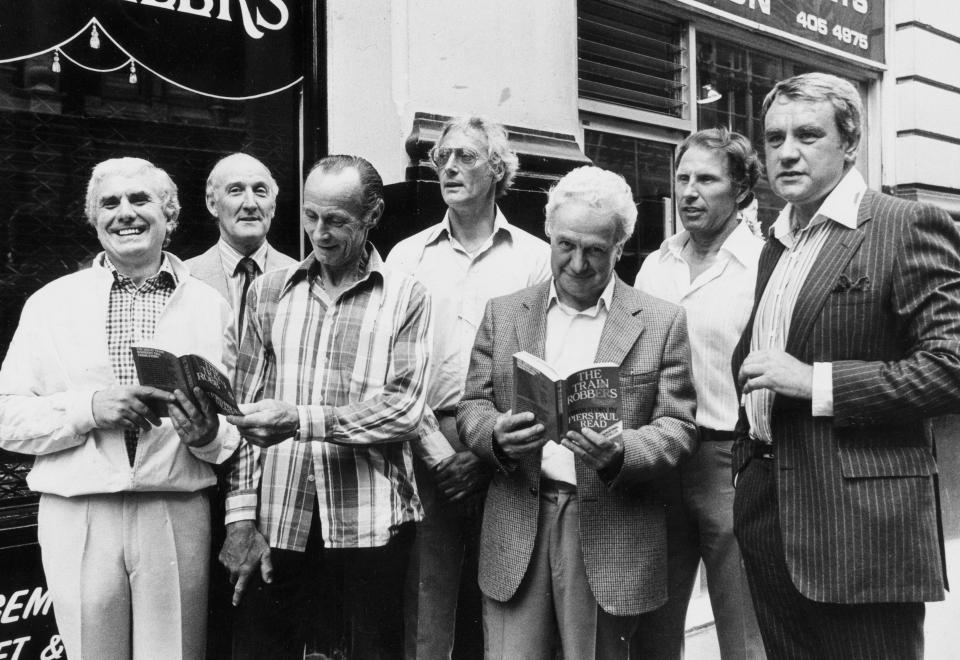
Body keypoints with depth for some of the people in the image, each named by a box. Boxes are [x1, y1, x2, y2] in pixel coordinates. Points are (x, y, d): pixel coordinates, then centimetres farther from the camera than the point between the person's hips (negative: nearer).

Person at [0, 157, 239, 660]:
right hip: (76, 518, 0)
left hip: (178, 517, 0)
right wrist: (90, 408, -15)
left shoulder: (210, 305, 7)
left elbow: (237, 429, 6)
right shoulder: (50, 303, 7)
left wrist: (207, 433, -15)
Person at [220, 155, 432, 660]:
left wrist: (300, 420, -20)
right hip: (278, 522, 2)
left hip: (371, 524, -2)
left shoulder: (405, 297, 2)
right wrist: (241, 518, 1)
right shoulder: (270, 292, 9)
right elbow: (245, 408, 7)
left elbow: (404, 408, -9)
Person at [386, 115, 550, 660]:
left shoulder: (536, 258, 6)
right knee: (425, 616, 2)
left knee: (495, 610, 9)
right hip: (427, 447, 0)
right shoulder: (408, 256, 9)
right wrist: (438, 451, -7)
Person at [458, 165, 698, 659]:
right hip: (517, 530, 2)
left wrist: (619, 453, -20)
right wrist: (498, 435, -14)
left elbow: (678, 428, -1)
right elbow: (471, 406, 8)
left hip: (611, 536, -1)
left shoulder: (662, 322, 2)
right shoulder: (503, 313, 9)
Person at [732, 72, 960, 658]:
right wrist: (747, 462, 13)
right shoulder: (776, 244, 15)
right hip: (769, 521, 7)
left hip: (862, 527, -7)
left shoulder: (908, 227, -8)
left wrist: (814, 381, -19)